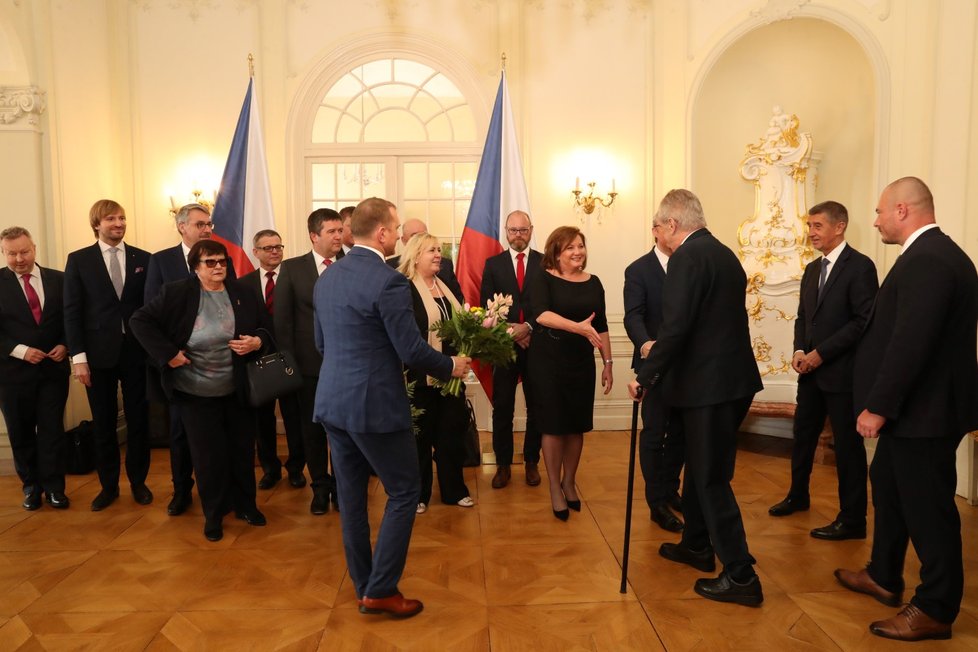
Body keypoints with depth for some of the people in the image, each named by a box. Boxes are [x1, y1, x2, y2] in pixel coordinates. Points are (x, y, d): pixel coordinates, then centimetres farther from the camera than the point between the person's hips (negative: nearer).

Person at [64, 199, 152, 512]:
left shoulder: (143, 259, 5)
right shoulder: (78, 260, 3)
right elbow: (72, 311, -1)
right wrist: (78, 356, -7)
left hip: (137, 352, 1)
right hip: (98, 354, 0)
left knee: (138, 421, 7)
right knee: (103, 424, 9)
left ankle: (138, 482, 23)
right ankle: (108, 485, 24)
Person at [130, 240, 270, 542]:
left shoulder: (243, 294, 0)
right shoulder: (177, 293, -9)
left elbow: (266, 327, 8)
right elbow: (139, 320, -9)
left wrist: (257, 341, -14)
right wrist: (167, 353, -16)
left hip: (238, 390, 3)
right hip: (195, 392, -3)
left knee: (243, 449, 11)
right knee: (208, 454, 5)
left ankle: (245, 504, 31)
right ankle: (213, 514, 23)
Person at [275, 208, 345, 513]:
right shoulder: (292, 268, -1)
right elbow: (282, 319, -1)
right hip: (309, 362, 0)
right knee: (313, 428, 11)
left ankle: (340, 485, 28)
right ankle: (320, 486, 28)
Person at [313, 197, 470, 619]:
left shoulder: (327, 278, 8)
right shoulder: (388, 281, -17)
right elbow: (411, 351, -16)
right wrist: (450, 366, 1)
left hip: (332, 402, 8)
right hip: (375, 405, -8)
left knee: (351, 497, 15)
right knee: (404, 492, 7)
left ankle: (364, 586, 28)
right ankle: (380, 591, 11)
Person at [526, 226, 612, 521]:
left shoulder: (593, 282, 6)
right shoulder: (543, 279, -7)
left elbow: (601, 326, 11)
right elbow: (540, 314, -26)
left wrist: (608, 362, 7)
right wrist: (578, 327, -38)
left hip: (582, 362, 4)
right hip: (547, 361, -4)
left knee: (577, 425, 10)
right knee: (553, 425, 4)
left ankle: (569, 482, 30)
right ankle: (555, 489, 19)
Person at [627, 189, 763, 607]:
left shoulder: (688, 258, -15)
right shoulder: (724, 254, 14)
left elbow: (675, 327, -23)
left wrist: (645, 377, -14)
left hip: (708, 385, -10)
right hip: (732, 378, 10)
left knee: (711, 478, 0)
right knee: (701, 466, 22)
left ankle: (741, 576, 9)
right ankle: (696, 545, 37)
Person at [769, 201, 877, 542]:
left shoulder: (860, 266, -11)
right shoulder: (812, 269, 13)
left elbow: (864, 321, -17)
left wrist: (821, 353, -18)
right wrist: (800, 350, -1)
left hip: (842, 372, -7)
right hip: (811, 370, 7)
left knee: (848, 444, 2)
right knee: (803, 435, 17)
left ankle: (852, 520, 13)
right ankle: (798, 495, 36)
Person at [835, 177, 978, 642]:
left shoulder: (927, 261, -22)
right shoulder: (931, 254, 12)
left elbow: (910, 343, -28)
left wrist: (878, 406, -22)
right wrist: (884, 403, 18)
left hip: (924, 410, -11)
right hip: (914, 406, 11)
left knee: (927, 508, 3)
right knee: (887, 487, 22)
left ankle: (936, 609, 19)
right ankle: (884, 577, 38)